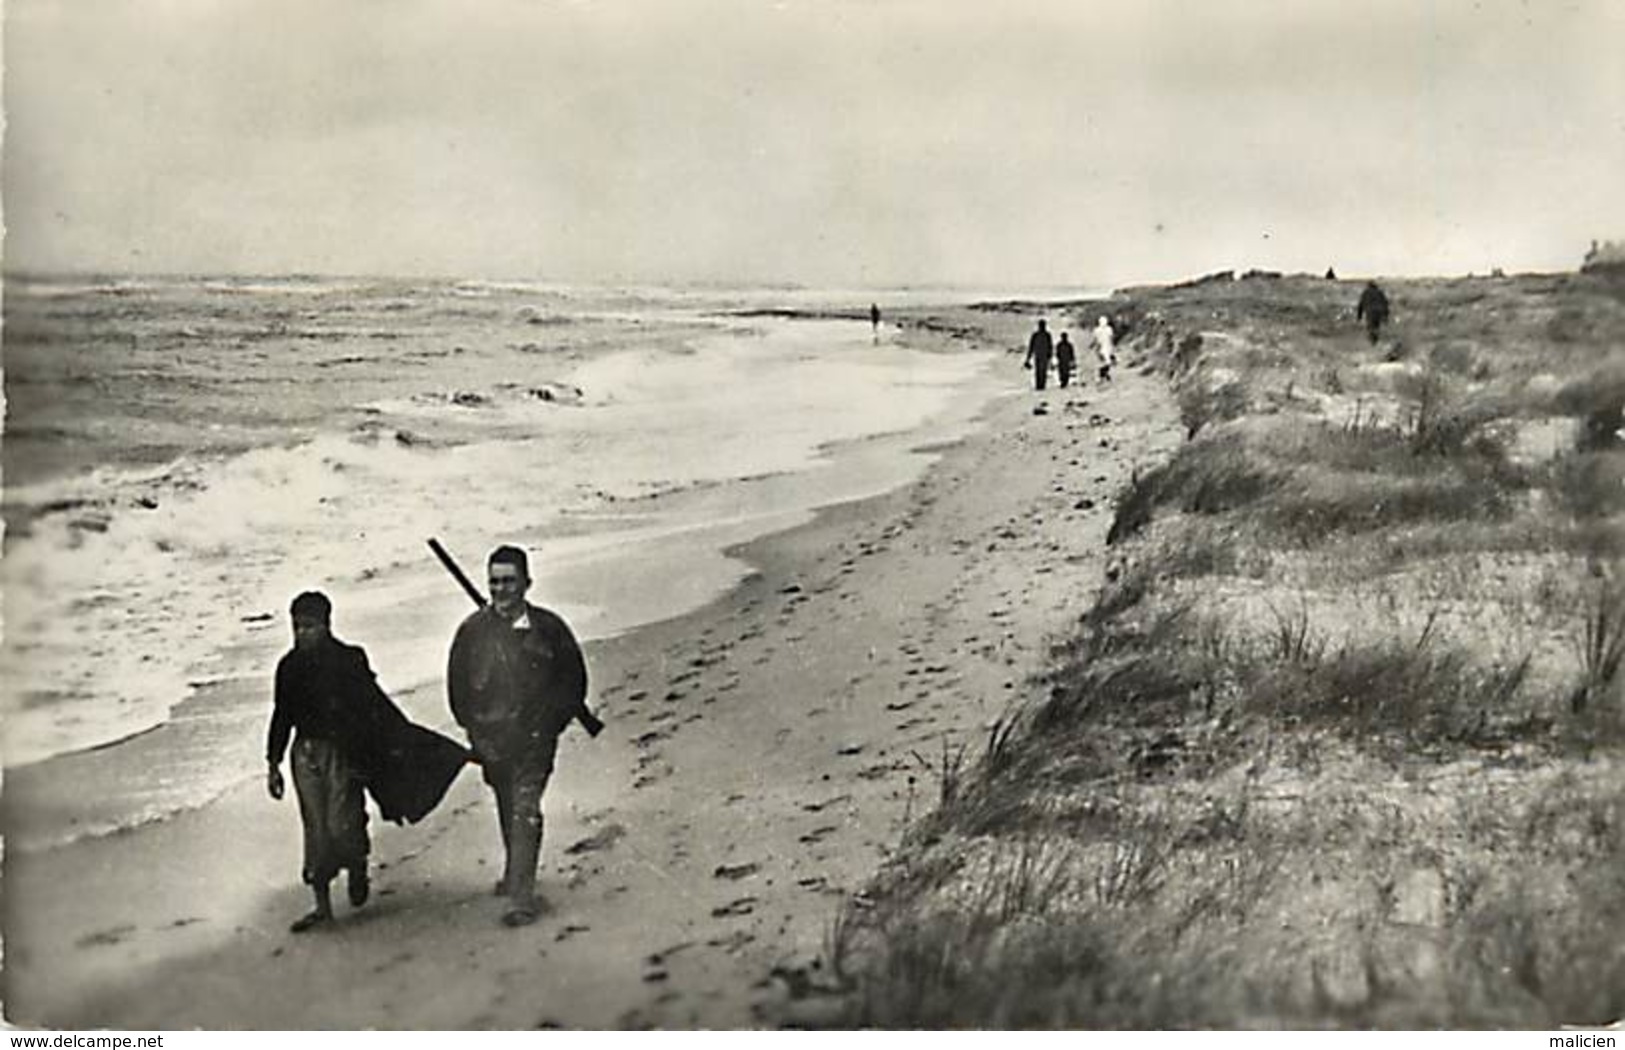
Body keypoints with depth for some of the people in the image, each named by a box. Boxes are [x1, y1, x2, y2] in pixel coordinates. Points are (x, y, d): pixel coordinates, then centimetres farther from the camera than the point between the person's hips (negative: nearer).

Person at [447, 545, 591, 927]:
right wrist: (476, 731, -1)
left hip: (534, 737, -3)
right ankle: (515, 873, 40)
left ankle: (521, 896, -10)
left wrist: (553, 721, -1)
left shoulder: (547, 627, -5)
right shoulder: (473, 630, -3)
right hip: (491, 739, 3)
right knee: (506, 809, 19)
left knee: (525, 811, -11)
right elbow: (458, 686, 4)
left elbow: (574, 679, 5)